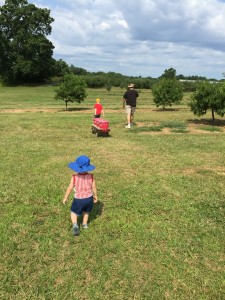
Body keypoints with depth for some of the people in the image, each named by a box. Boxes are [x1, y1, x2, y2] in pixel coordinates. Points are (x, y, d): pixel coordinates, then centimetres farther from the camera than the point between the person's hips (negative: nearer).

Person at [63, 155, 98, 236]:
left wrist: (65, 198, 0)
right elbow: (94, 187, -6)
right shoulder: (91, 176, -14)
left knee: (73, 212, 18)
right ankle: (85, 224, 45)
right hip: (89, 198, 3)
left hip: (79, 199, -3)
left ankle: (75, 225, -4)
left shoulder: (74, 177, -21)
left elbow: (70, 188, -14)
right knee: (86, 211, 30)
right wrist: (95, 196, 12)